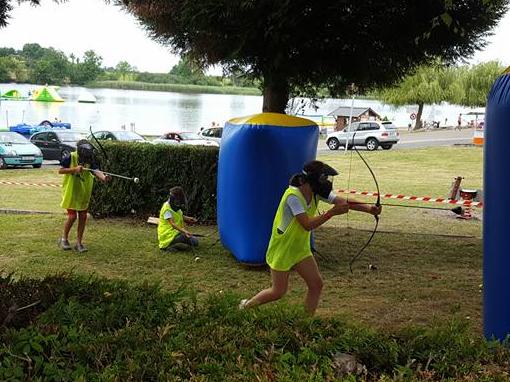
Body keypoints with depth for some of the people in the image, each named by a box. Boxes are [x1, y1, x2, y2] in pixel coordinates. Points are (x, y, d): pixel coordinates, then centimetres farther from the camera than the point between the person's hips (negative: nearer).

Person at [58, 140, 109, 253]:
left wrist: (103, 177, -44)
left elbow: (96, 171, -22)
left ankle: (79, 242, 16)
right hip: (71, 192, -4)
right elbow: (60, 170, -12)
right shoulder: (70, 158, -14)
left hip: (84, 193, 4)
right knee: (72, 216, -6)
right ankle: (64, 239, 17)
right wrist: (75, 169, -25)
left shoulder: (90, 160, -6)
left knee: (83, 217, 4)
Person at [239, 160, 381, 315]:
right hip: (282, 250, -7)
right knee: (278, 292, 3)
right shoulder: (293, 196, -27)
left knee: (316, 284, 1)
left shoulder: (317, 193, -5)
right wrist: (332, 212, -34)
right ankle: (246, 305, 26)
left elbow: (344, 202, -15)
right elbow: (307, 224, -32)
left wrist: (368, 208, -29)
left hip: (301, 249, 7)